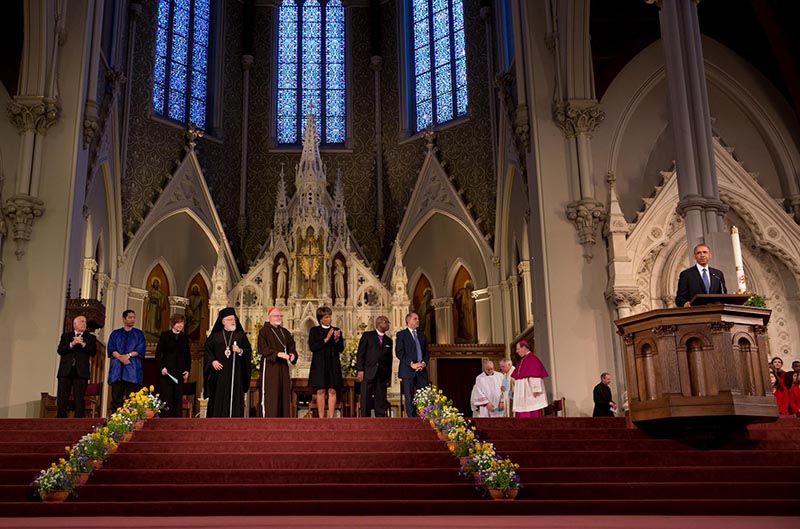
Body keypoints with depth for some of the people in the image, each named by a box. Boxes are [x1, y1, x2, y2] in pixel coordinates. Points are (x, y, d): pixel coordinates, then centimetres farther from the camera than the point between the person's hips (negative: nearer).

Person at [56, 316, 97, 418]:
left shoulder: (90, 337, 12)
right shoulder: (66, 336, 15)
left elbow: (93, 352, -2)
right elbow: (59, 350, 1)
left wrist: (83, 344, -15)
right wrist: (72, 344, -12)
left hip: (81, 372, -1)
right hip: (65, 371, 1)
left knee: (79, 399, -4)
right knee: (62, 398, 0)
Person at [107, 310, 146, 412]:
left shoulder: (139, 334, 14)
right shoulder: (115, 334, 17)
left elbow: (140, 350, 2)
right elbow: (111, 349, 4)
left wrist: (128, 355, -12)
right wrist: (120, 357, -14)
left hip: (133, 370, -1)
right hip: (117, 369, 1)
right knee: (116, 399, -3)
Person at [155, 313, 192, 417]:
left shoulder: (185, 337, 12)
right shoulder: (165, 335, 2)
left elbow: (187, 355, 15)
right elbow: (158, 353, 0)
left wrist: (187, 370, 5)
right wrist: (162, 367, -11)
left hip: (179, 373, 3)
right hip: (166, 371, -3)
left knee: (178, 398, 2)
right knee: (166, 398, -5)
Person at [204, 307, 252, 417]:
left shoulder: (241, 335, 9)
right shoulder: (215, 336, 8)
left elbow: (249, 350, 5)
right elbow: (208, 350, 8)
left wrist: (240, 351, -14)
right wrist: (212, 361, -7)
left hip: (236, 374, 0)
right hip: (219, 372, 0)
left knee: (235, 399, -3)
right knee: (218, 399, -1)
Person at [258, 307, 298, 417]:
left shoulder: (285, 333, 17)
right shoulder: (264, 331, -1)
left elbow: (291, 347, 13)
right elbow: (262, 348, -13)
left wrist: (293, 355, -10)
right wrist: (278, 353, -24)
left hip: (283, 367, 6)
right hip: (269, 366, -6)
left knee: (284, 394, 4)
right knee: (270, 395, -7)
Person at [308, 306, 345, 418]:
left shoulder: (337, 330, 11)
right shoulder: (314, 331, 6)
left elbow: (341, 349, 7)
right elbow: (312, 347, -5)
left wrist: (336, 340, -12)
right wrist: (326, 339, -13)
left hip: (333, 364, 2)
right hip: (319, 364, -1)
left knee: (332, 391, -4)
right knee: (320, 391, -4)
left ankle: (331, 417, -2)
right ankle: (321, 418, 0)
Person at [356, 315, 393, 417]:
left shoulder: (388, 341, 18)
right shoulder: (367, 335, 5)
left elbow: (389, 359, 18)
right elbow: (360, 353, 0)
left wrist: (388, 376, 11)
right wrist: (360, 370, -9)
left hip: (382, 374, 4)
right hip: (368, 373, -4)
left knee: (381, 400, 2)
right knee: (366, 399, -4)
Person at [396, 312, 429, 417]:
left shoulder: (422, 336, 21)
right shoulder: (401, 334, 4)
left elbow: (427, 352, 17)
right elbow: (399, 352, -6)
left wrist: (423, 363, -4)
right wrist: (411, 364, -14)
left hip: (422, 370, 4)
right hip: (408, 371, -4)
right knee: (409, 397, -3)